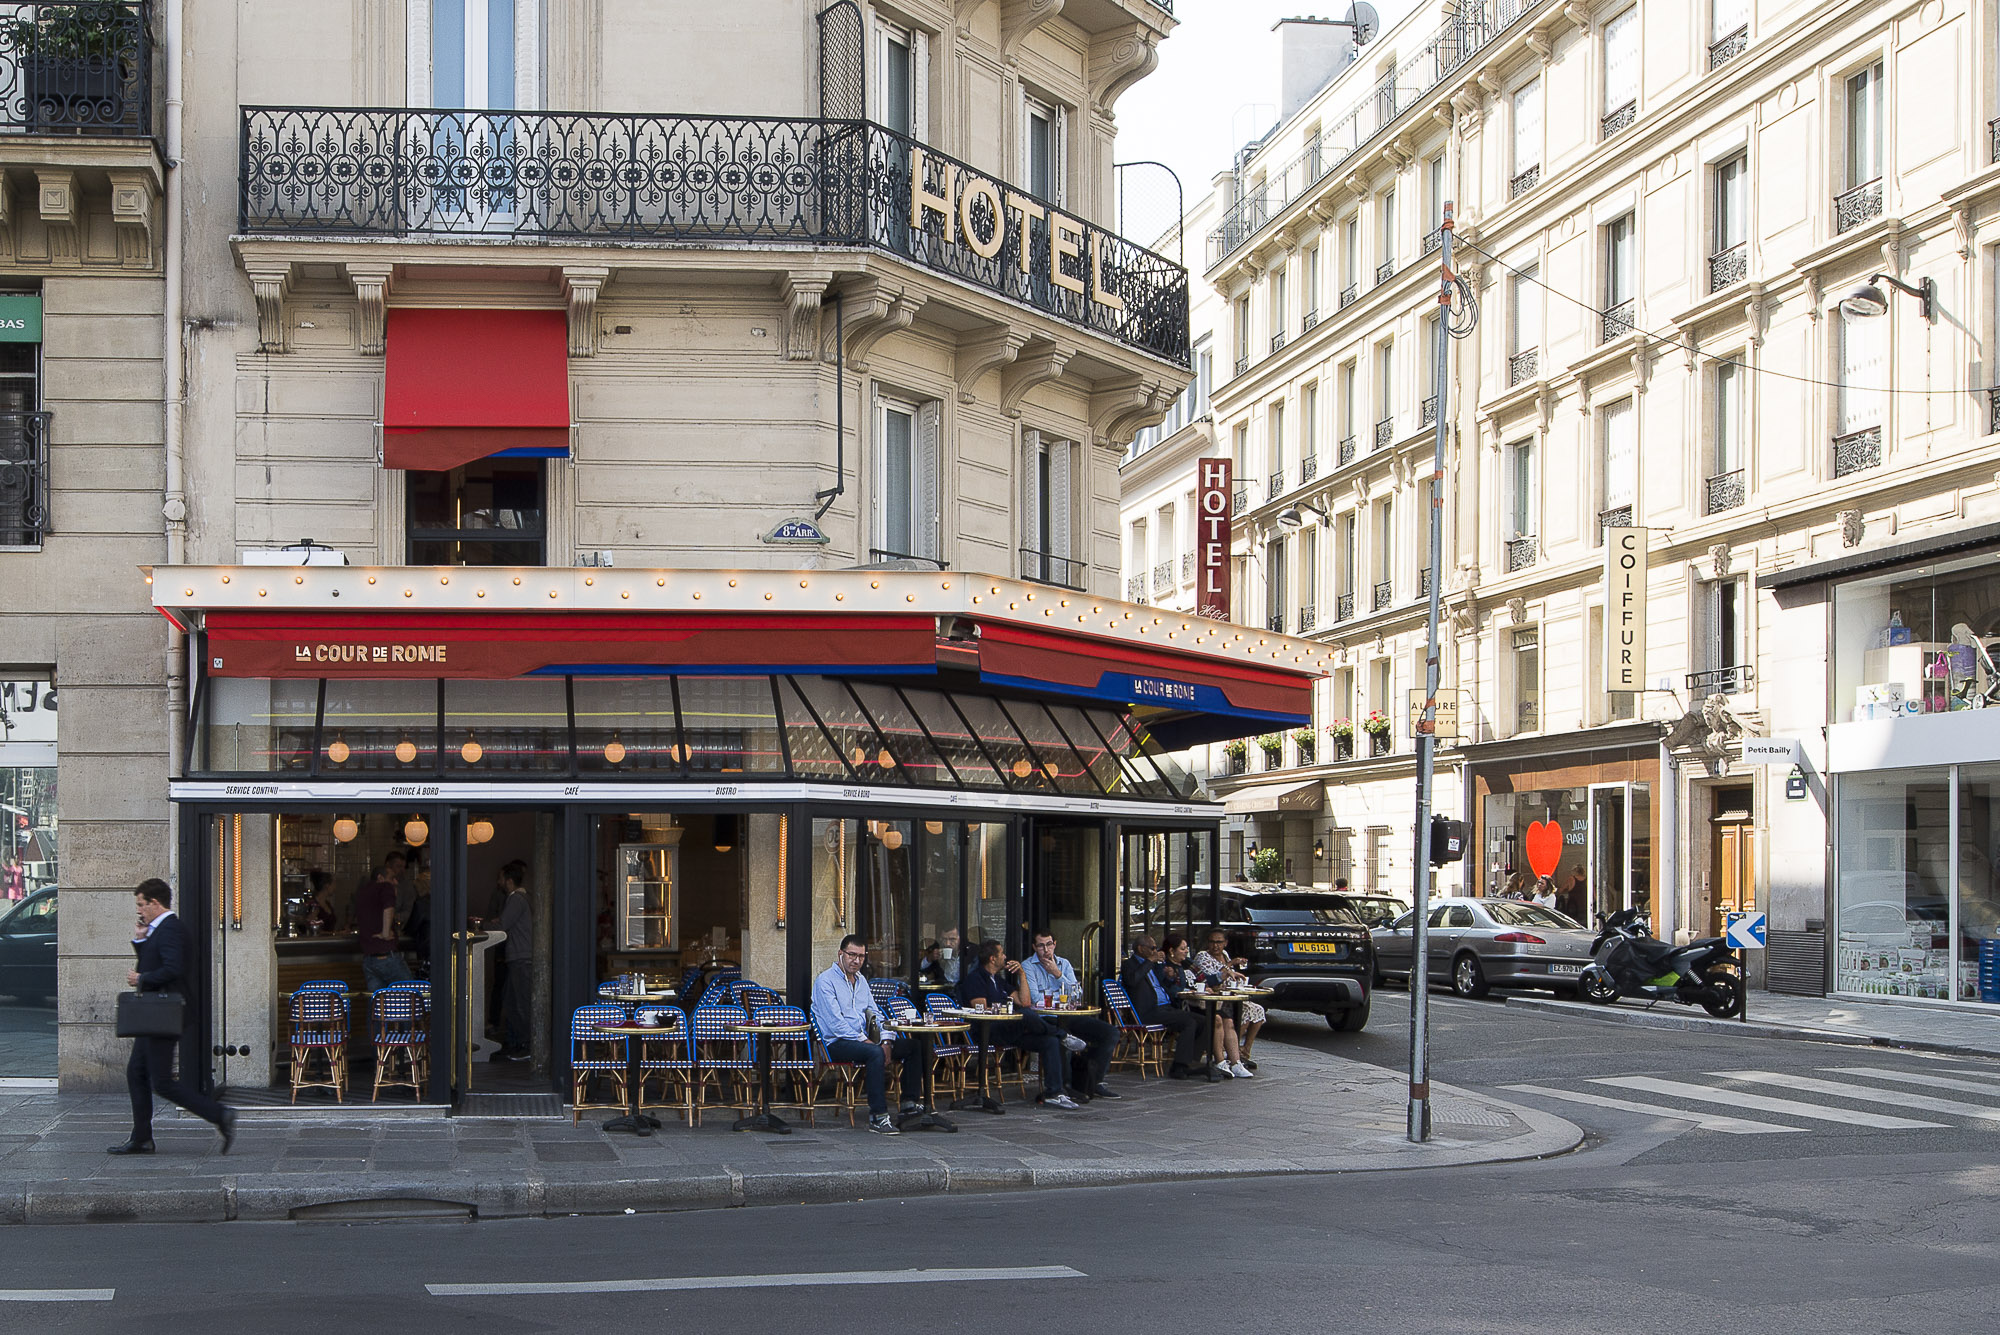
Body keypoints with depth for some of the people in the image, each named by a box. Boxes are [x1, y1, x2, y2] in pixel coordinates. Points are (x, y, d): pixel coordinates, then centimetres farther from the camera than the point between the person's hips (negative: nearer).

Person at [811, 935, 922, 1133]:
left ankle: (909, 1102, -2)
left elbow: (875, 1013, 18)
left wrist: (885, 1041, 0)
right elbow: (835, 1022, -16)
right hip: (837, 1043, -8)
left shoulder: (860, 981, 19)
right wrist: (863, 1040, -20)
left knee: (912, 1046, -4)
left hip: (863, 1040, 9)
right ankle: (878, 1117, -39)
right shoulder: (825, 981, -7)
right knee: (875, 1053, -37)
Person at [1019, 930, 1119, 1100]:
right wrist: (1062, 1002, -7)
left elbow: (1076, 995, 7)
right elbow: (1036, 1000, -8)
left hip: (1069, 1017, 6)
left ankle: (1092, 1083, -8)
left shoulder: (1064, 964, 19)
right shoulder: (1027, 966, 4)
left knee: (1111, 1033, -11)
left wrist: (1058, 974, -2)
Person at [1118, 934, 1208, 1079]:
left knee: (1202, 1021, -6)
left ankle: (1190, 1063, -6)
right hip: (1149, 1012, -9)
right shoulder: (1129, 964, 0)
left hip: (1168, 1007, 9)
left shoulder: (1153, 965, 25)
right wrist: (1149, 962, -13)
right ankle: (1179, 1067, -23)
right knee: (1189, 1022, -26)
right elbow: (1132, 980, -24)